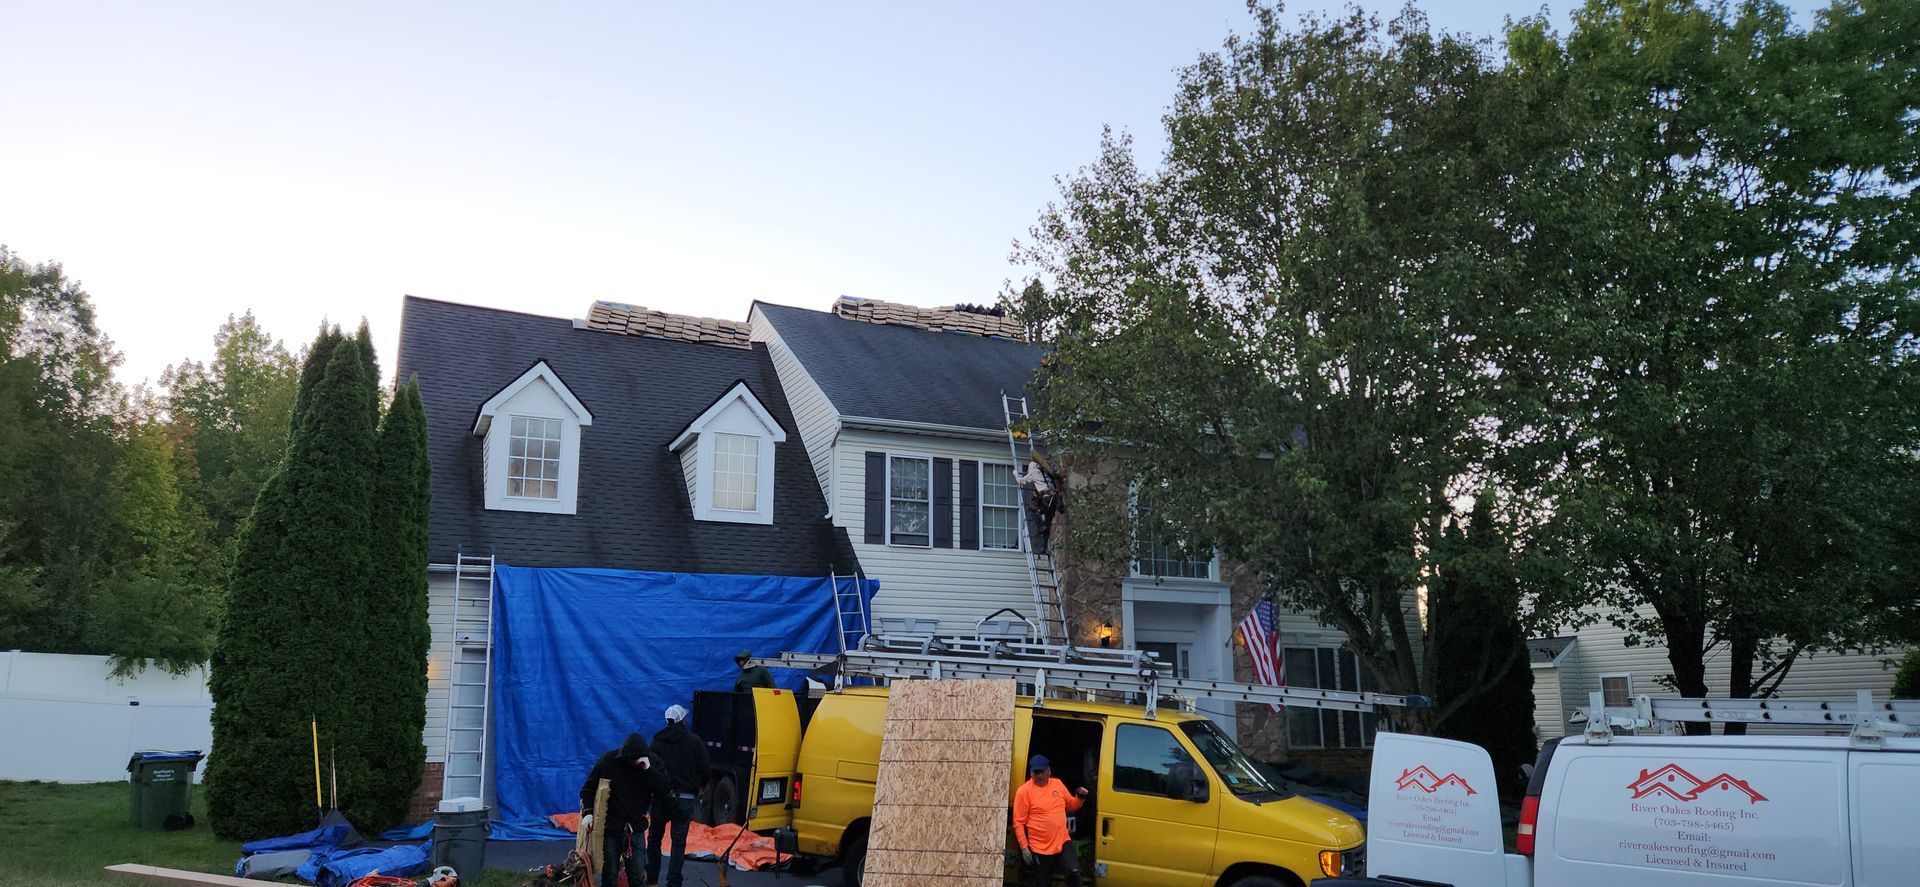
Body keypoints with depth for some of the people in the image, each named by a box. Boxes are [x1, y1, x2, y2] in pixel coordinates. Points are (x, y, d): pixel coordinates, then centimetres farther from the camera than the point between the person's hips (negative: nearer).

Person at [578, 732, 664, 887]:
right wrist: (587, 813, -12)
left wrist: (649, 769, -25)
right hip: (610, 826, -1)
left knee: (637, 874, 0)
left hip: (636, 826, 1)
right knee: (610, 874, 6)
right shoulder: (608, 761, -12)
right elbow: (588, 788, -2)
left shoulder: (651, 761, -7)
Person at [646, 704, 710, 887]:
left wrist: (652, 790, 13)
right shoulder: (694, 741, -3)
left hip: (661, 796, 2)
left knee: (654, 837, 18)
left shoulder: (657, 741, 3)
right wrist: (699, 787, 15)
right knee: (679, 842, 2)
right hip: (685, 798, -2)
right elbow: (704, 769, -3)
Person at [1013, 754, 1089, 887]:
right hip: (1039, 849, -3)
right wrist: (1024, 847, -13)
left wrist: (1080, 798, -2)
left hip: (1063, 842, 3)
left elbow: (1071, 805, 20)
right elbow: (1018, 823, -9)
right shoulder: (1024, 791, -9)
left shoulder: (1058, 784, 6)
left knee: (1074, 873, -15)